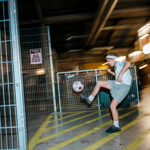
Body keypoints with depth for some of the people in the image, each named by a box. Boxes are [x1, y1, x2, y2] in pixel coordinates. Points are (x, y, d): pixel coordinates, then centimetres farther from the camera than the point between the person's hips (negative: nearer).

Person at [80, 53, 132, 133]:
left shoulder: (119, 62, -8)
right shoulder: (117, 66, 19)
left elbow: (128, 63, -32)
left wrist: (120, 74, -32)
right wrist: (111, 72, 24)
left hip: (123, 86, -10)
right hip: (117, 84, 10)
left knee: (112, 106, -8)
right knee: (99, 83, 8)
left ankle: (116, 126, 4)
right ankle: (90, 99, 18)